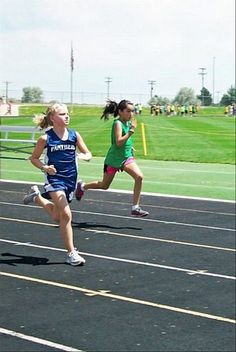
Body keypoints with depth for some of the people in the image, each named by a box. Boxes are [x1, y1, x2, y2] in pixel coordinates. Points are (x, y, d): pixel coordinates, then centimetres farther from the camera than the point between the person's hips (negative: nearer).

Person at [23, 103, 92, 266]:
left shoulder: (74, 135, 0)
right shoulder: (46, 138, -9)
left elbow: (88, 154, 4)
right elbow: (34, 158, 2)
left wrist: (83, 156, -20)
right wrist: (44, 167, -17)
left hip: (70, 179, 5)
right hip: (54, 178, -5)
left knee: (58, 217, 16)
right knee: (66, 215, -16)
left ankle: (37, 196, 43)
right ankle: (71, 253, -7)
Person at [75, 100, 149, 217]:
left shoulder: (128, 122, 4)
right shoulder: (118, 123, -19)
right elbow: (119, 142, -31)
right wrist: (131, 131, -35)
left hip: (127, 156, 6)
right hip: (114, 158, -6)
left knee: (139, 177, -18)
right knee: (104, 185, 12)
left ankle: (135, 208, -12)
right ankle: (82, 186, 41)